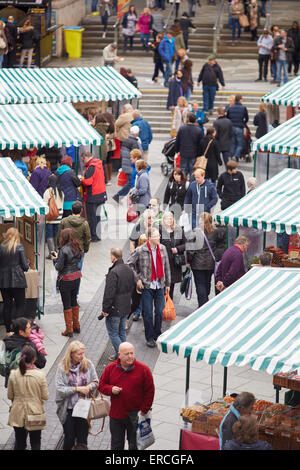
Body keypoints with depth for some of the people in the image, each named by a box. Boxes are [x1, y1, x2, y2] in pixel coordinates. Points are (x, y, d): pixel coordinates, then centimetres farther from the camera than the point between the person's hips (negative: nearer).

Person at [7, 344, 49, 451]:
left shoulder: (13, 374, -11)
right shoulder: (40, 375, -17)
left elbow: (10, 396, -2)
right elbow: (45, 396, -10)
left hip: (18, 414, 2)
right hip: (35, 414, -2)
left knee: (19, 443, 14)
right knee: (35, 443, 14)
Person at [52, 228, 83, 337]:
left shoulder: (64, 250, -19)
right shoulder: (77, 248, 1)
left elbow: (59, 267, -18)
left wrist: (55, 259, 3)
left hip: (66, 279, -7)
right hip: (77, 276, 7)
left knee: (67, 304, 3)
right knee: (74, 300, 20)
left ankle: (69, 330, 9)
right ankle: (76, 326, 29)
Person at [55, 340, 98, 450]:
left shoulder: (88, 364, -4)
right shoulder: (62, 368, -12)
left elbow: (95, 382, 5)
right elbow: (59, 388, -16)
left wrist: (89, 387, -17)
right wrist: (77, 389, -21)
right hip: (68, 409, -2)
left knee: (82, 438, 9)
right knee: (69, 438, 10)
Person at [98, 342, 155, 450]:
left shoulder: (143, 369, -9)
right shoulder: (110, 368, -1)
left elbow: (150, 391, -4)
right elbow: (101, 385, 6)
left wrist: (144, 410, -8)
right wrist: (111, 389, -16)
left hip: (135, 416, -2)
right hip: (116, 415, 2)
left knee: (134, 445, 12)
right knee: (116, 445, 14)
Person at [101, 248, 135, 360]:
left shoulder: (113, 272, -23)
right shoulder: (129, 270, 5)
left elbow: (109, 293, -23)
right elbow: (132, 288, 15)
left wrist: (105, 309, -15)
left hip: (115, 309, -8)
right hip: (126, 308, 8)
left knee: (113, 333, 2)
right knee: (122, 332, 17)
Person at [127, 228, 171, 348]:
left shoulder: (162, 249, 3)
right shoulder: (140, 251, -11)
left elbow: (166, 267, 11)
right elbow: (129, 264, -4)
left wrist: (167, 283, 12)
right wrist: (137, 279, -6)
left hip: (159, 286, 3)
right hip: (147, 286, -3)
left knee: (159, 312, 6)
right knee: (148, 313, 2)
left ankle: (157, 335, 23)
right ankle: (149, 338, 15)